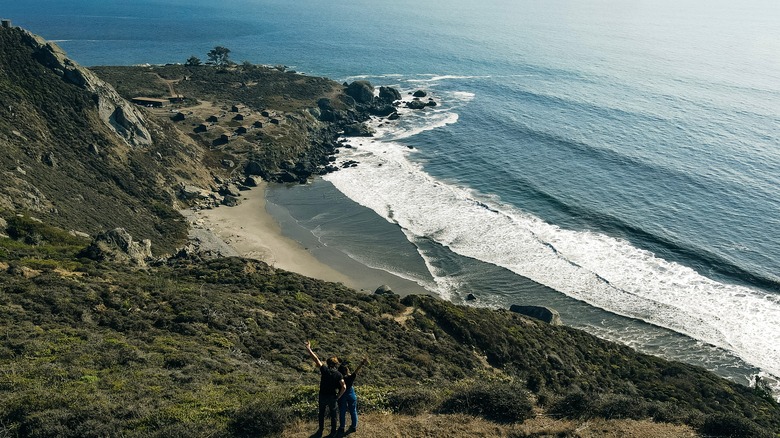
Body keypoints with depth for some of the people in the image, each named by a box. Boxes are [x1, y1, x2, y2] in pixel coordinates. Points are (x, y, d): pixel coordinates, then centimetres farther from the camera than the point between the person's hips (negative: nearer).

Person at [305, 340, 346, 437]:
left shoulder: (325, 369, -15)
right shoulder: (339, 374, -12)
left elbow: (316, 359, -18)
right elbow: (344, 387, -20)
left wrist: (308, 349, -13)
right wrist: (338, 396, -7)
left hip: (322, 396, 0)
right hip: (332, 397, 0)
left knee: (321, 413, 22)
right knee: (333, 414, 19)